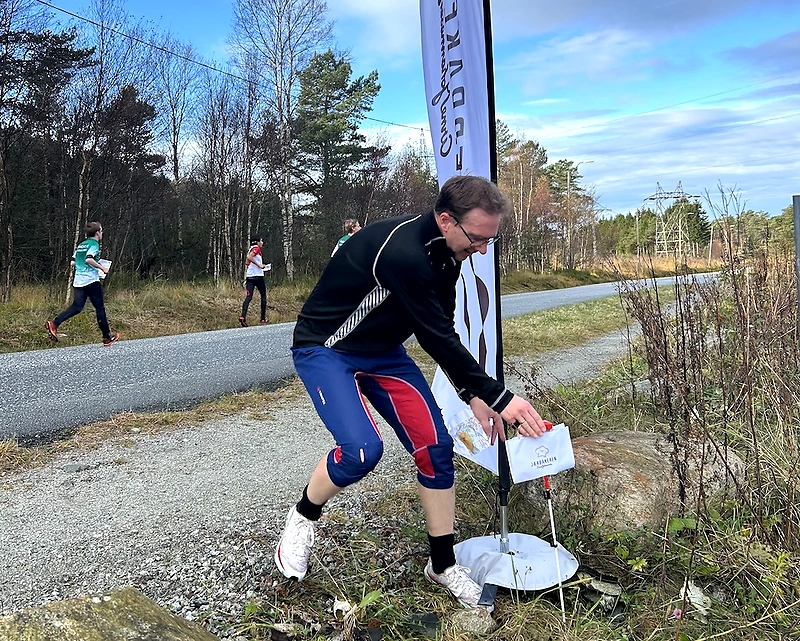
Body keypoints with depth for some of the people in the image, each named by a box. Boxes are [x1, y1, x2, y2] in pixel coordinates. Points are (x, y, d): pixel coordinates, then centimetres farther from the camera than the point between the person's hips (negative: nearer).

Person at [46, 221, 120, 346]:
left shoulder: (81, 245, 17)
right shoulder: (94, 244, -7)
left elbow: (73, 263, 17)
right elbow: (88, 259, -22)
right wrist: (102, 268, -12)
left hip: (78, 281, 7)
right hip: (91, 280, -7)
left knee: (77, 307, 4)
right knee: (100, 308, 2)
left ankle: (54, 323, -16)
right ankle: (107, 337, 9)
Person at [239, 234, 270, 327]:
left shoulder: (251, 249, 20)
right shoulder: (256, 248, -6)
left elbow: (247, 263, 19)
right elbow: (249, 257, -23)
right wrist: (259, 265, -18)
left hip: (249, 276, 7)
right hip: (258, 276, -7)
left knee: (248, 297, -3)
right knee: (263, 296, 9)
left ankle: (243, 316, -21)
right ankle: (263, 318, 11)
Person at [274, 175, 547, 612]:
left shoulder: (445, 255, -4)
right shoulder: (403, 252, -33)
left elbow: (440, 335, 4)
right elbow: (439, 338, -31)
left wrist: (474, 395, -1)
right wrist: (500, 398, -25)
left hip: (382, 351, 8)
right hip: (326, 349, -7)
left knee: (435, 446, -3)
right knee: (362, 449, -27)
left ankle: (443, 565, 15)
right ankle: (302, 519, 6)